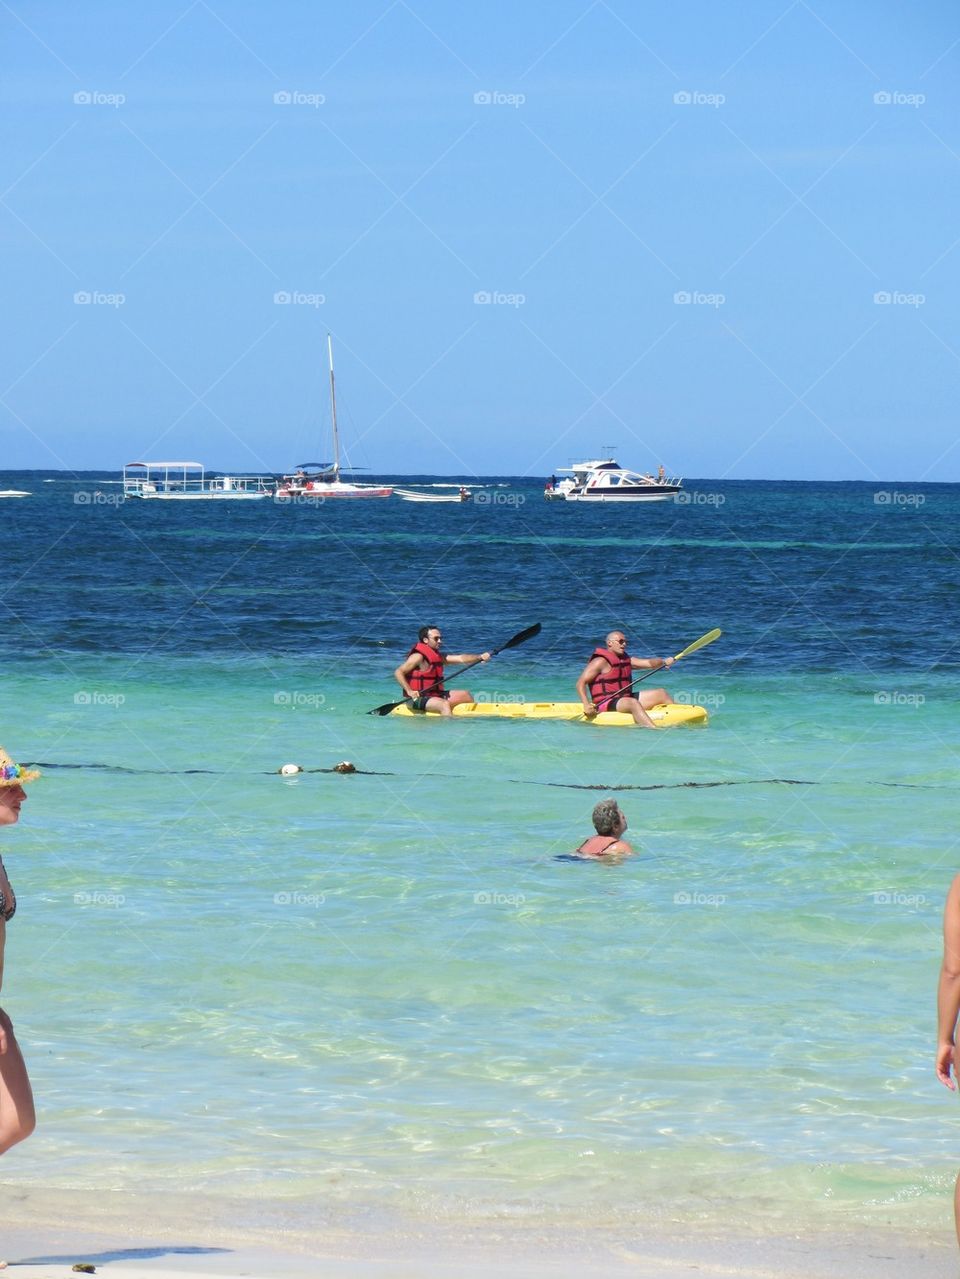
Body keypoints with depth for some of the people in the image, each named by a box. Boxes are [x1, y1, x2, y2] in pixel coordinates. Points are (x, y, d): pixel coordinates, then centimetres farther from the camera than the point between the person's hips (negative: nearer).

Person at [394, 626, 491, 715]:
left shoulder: (438, 656, 14)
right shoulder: (418, 657, -13)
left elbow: (460, 658, 7)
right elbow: (398, 672, -20)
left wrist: (480, 657, -7)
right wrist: (409, 691, -32)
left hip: (435, 695, 10)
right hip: (418, 698, -10)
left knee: (466, 695, 10)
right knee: (444, 704, -33)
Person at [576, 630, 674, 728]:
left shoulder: (626, 660, 17)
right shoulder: (601, 662, -7)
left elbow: (649, 663, 9)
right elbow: (581, 683, -13)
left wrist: (664, 661, -12)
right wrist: (586, 704, -27)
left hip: (625, 699, 9)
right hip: (606, 703, -9)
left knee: (661, 694, 6)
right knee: (633, 702, -37)